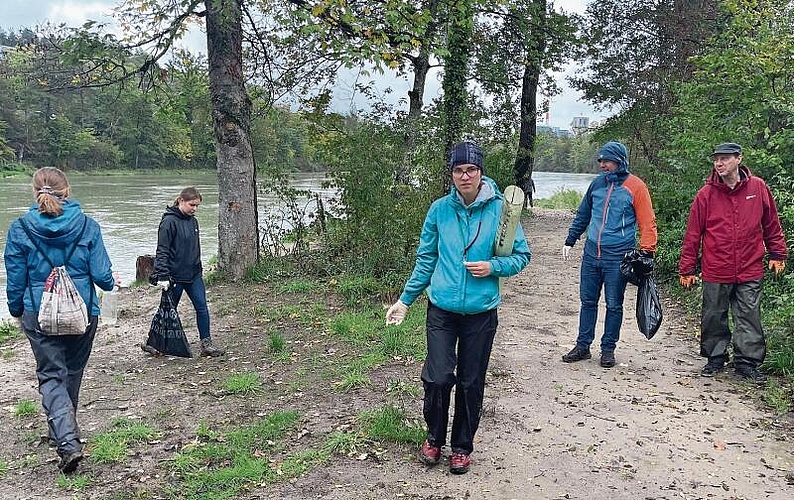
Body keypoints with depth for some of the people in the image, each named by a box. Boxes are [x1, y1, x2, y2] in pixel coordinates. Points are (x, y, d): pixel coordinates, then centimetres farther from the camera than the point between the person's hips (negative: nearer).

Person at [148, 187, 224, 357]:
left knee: (202, 307, 1)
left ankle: (206, 344, 7)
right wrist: (163, 276, -21)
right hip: (175, 276, -6)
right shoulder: (169, 221, -14)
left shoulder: (193, 221, 9)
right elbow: (162, 250, -16)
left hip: (194, 274, 6)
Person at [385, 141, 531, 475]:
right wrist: (405, 300, 6)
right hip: (441, 309, 0)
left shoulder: (499, 209, -6)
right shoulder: (440, 209, -2)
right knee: (437, 377, -6)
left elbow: (522, 255, 3)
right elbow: (426, 259, 7)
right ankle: (434, 437, 21)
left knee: (471, 383, 10)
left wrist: (493, 266, -15)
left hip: (481, 312, 0)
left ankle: (462, 446, 30)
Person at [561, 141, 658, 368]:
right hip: (591, 253, 5)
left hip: (618, 257, -4)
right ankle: (583, 346, 21)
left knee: (614, 305, 5)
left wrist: (646, 253, -13)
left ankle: (608, 348, 18)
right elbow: (583, 215, 18)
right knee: (587, 301, 10)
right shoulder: (597, 183, 9)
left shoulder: (635, 186, -6)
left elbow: (647, 223, -6)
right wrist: (569, 241, 16)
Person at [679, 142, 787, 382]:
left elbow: (771, 224, 12)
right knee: (713, 317, 9)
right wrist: (687, 269, 1)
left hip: (750, 271, 0)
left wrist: (777, 253, 12)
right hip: (715, 272, 0)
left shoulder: (758, 187, 0)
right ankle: (715, 358, 25)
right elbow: (693, 234, 0)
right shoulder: (706, 194, -3)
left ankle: (747, 362, 16)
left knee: (749, 318, 5)